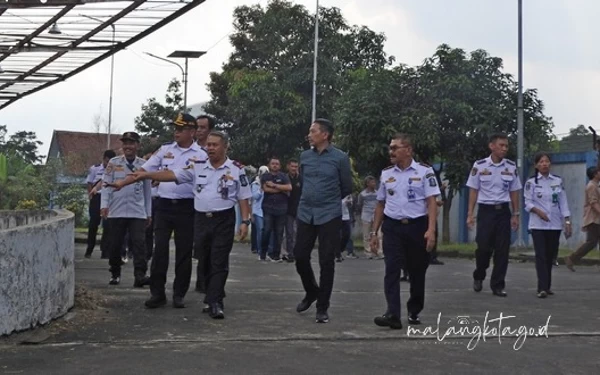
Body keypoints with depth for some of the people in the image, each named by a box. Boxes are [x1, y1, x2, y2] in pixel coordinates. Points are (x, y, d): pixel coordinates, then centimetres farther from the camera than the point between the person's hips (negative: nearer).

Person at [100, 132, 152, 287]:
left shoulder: (144, 165, 6)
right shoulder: (114, 163, 4)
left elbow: (147, 190, 11)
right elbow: (107, 184, 1)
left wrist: (149, 213, 12)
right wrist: (104, 205, -12)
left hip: (138, 213, 0)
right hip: (116, 212, 0)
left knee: (139, 243, -10)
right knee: (115, 245, 7)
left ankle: (140, 276, -14)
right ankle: (115, 274, 21)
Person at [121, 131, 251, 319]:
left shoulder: (236, 169, -1)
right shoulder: (197, 167, 6)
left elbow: (243, 198, 0)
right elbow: (172, 175, 0)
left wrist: (245, 221, -7)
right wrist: (147, 175, -10)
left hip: (224, 220, -4)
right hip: (201, 219, 4)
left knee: (219, 262, -5)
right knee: (204, 261, 11)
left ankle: (215, 303, -4)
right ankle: (214, 297, 27)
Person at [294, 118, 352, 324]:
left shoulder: (340, 158, -5)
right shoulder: (305, 156, 7)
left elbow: (347, 187, 4)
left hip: (329, 215, -4)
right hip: (305, 214, 4)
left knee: (326, 262, -1)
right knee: (300, 257, 5)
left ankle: (322, 307, 9)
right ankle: (311, 292, 32)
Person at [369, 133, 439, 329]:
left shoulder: (424, 171, -2)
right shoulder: (386, 174, 10)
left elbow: (431, 202, -7)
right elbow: (380, 204, 15)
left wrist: (431, 230, -18)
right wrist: (374, 232, 12)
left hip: (417, 226, -2)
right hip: (392, 227, 2)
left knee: (417, 272, 9)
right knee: (392, 270, -9)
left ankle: (414, 312, 25)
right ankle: (393, 314, -15)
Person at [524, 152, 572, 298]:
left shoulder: (558, 181, 6)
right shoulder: (531, 182, -1)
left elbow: (563, 202, 6)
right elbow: (528, 203, -3)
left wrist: (567, 221, 1)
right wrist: (538, 211, -22)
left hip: (555, 224, 3)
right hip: (538, 225, -3)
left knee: (550, 255, 7)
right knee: (541, 255, -11)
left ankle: (546, 286, 18)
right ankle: (542, 288, -14)